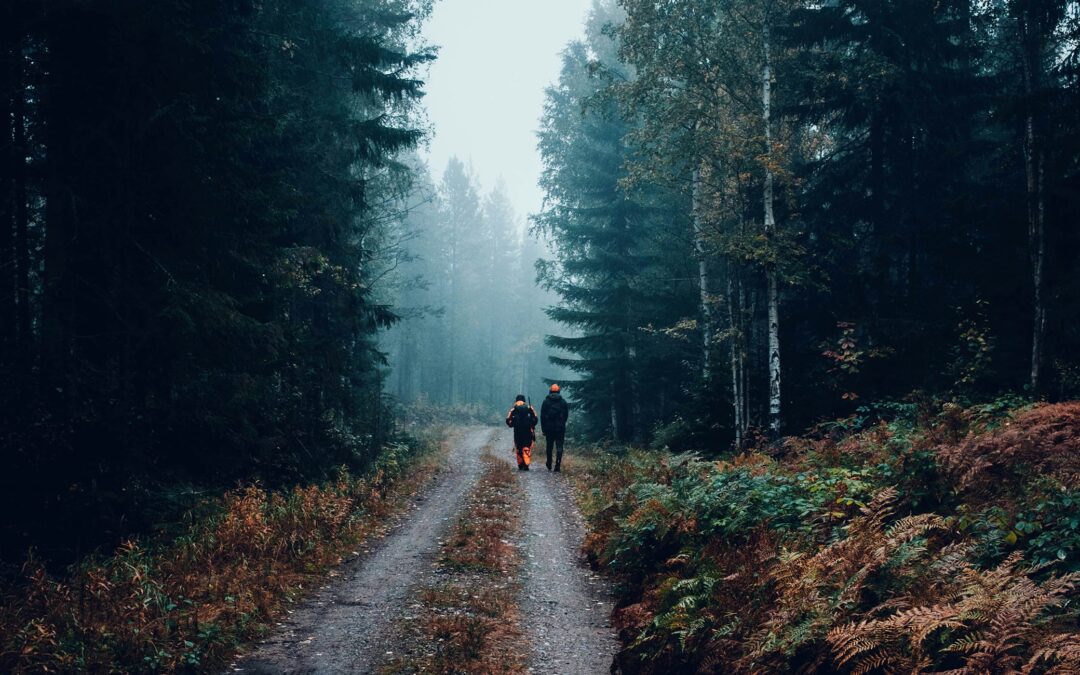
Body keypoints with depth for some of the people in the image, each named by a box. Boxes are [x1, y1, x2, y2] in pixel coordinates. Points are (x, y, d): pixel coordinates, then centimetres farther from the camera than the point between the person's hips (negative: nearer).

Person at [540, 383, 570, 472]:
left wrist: (543, 428, 4)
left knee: (549, 447, 13)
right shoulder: (563, 401, 2)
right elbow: (566, 415, 7)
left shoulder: (546, 401, 1)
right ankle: (558, 466, -12)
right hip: (560, 428, -1)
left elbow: (542, 416, 0)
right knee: (559, 447, -1)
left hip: (549, 428, 1)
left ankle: (549, 466, 20)